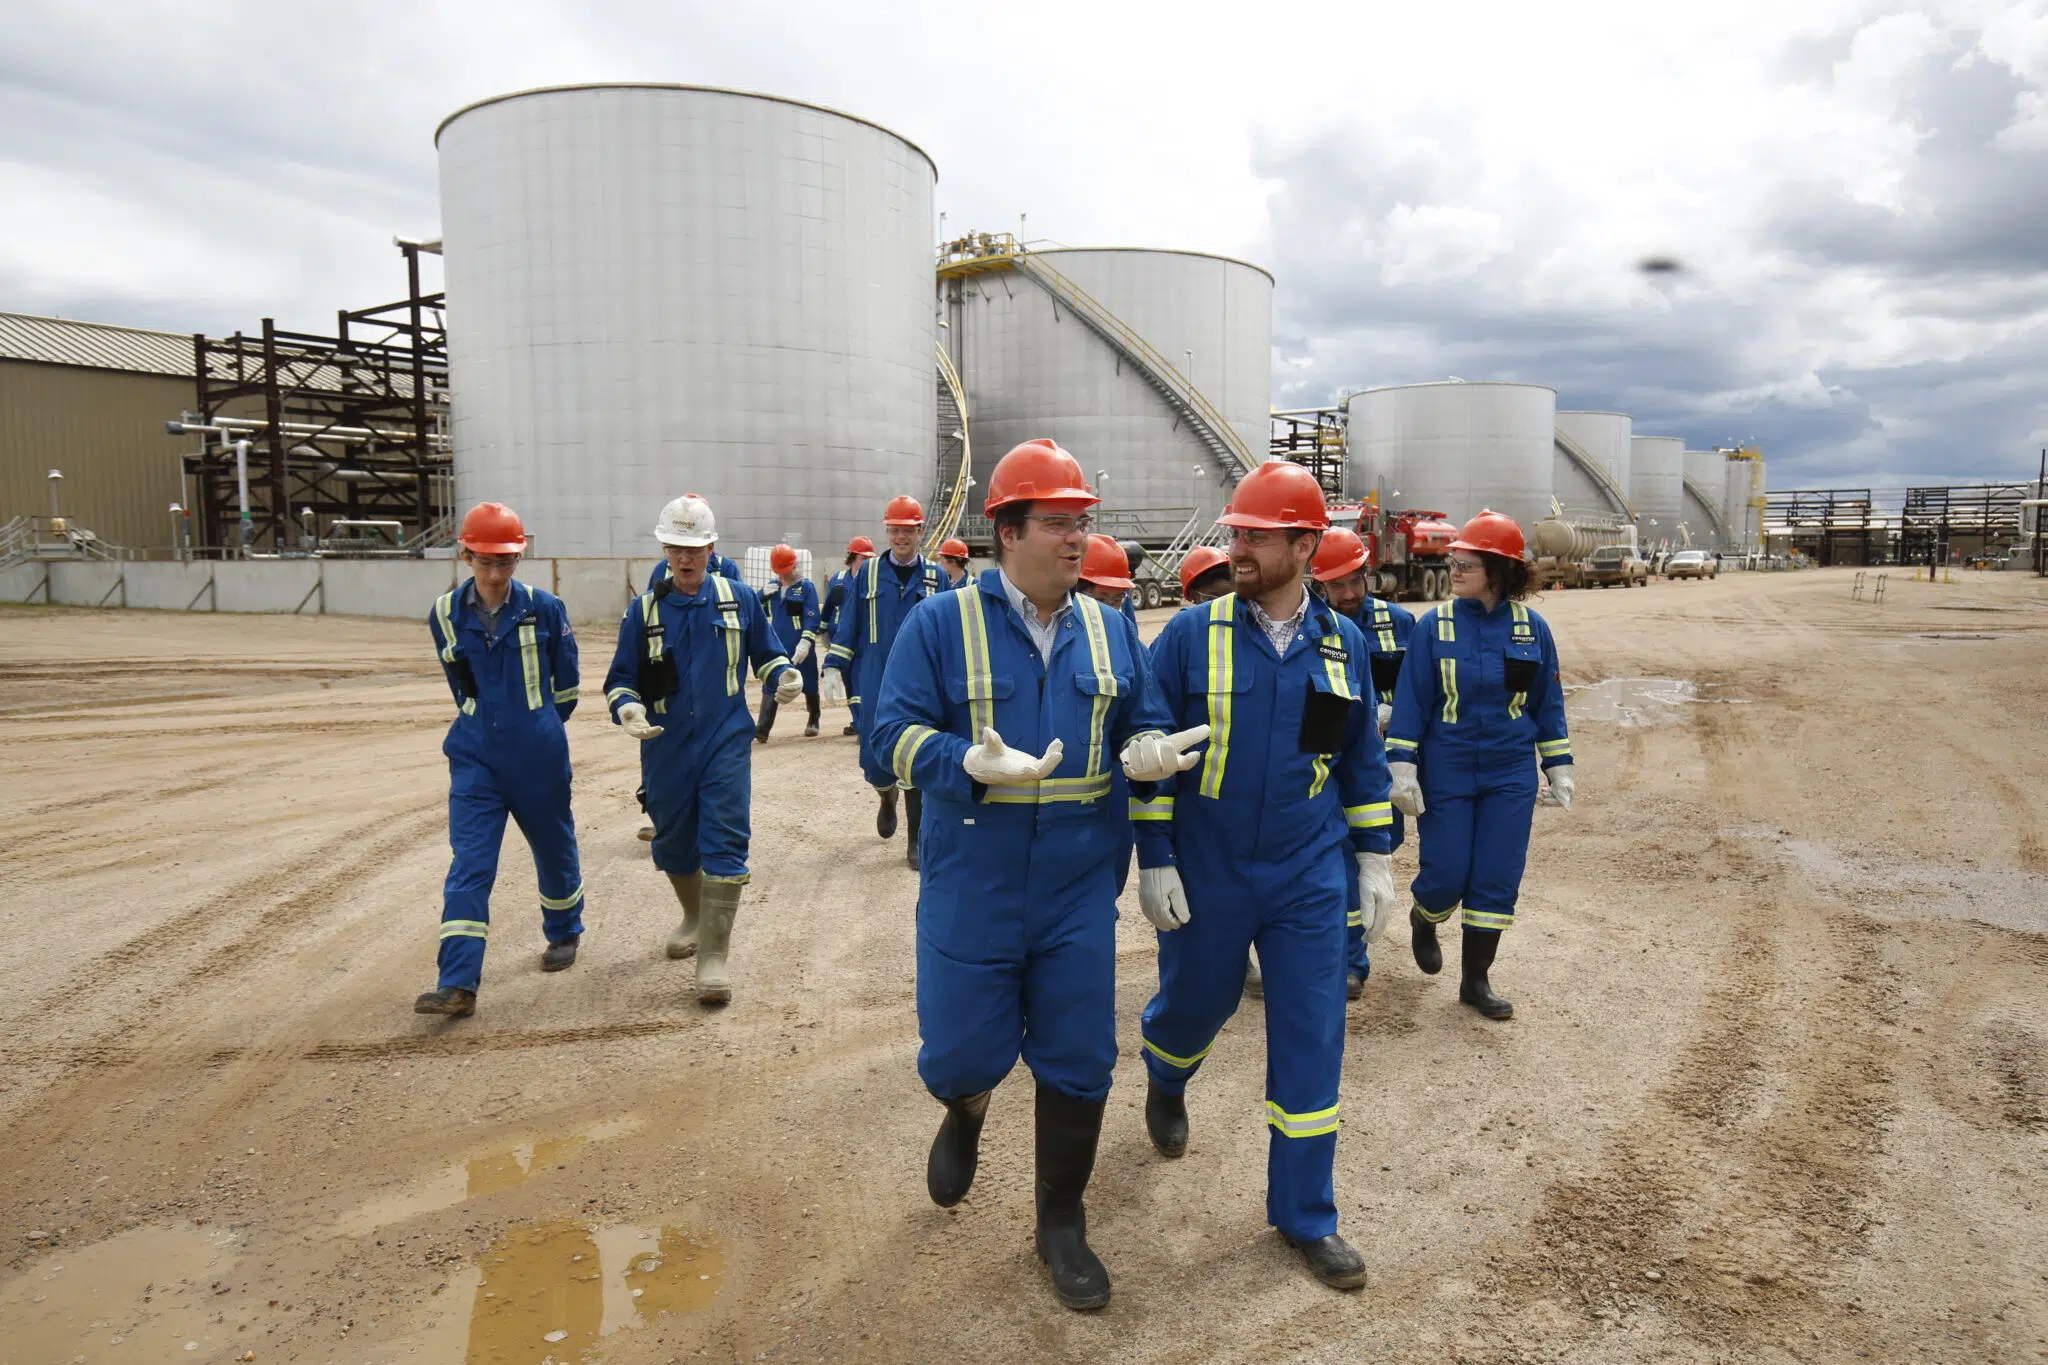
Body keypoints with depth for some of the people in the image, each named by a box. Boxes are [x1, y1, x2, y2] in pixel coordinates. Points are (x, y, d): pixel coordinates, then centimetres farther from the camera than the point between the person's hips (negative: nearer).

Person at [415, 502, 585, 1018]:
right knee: (469, 864, -8)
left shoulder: (544, 608, -9)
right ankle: (458, 984, -9)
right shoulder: (445, 615, -2)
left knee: (554, 846, 16)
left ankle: (564, 932, 42)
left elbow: (566, 683, 4)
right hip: (476, 755, 1)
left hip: (539, 754, -1)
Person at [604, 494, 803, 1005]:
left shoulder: (740, 599, 1)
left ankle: (713, 957, -5)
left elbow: (766, 655, 11)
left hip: (725, 742, -2)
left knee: (724, 844, -10)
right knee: (674, 843, 16)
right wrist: (627, 707, -19)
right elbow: (620, 678, 3)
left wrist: (784, 677, -12)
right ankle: (695, 918, 44)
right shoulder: (643, 610, 2)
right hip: (665, 749, 2)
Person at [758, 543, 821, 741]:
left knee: (809, 686, 10)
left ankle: (813, 721, 31)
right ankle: (761, 731, -8)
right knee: (770, 687, -3)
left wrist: (805, 643, -24)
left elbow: (812, 619, -13)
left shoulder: (806, 586, -6)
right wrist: (763, 596, -7)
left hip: (801, 650, -4)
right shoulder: (772, 587, 10)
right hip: (776, 648, 4)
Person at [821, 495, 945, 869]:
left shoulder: (935, 576, 4)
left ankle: (916, 841, 13)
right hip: (874, 682, 0)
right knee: (875, 760, 1)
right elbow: (848, 625, 5)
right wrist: (833, 667, -1)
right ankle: (887, 797, 38)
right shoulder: (869, 573, 4)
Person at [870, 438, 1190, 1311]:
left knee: (1078, 1061, 10)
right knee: (962, 1051, 6)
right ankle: (965, 1115, 47)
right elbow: (897, 733, -11)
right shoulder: (941, 624, -7)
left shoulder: (1110, 632, 5)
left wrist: (1149, 753, -14)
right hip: (970, 891, -3)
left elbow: (1141, 732, 11)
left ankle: (1062, 1224, 33)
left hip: (1078, 893, 3)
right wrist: (976, 765, -28)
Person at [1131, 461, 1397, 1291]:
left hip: (1308, 880, 2)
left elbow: (1362, 758, 10)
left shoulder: (1342, 643, 1)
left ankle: (1305, 1214, 23)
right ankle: (1164, 1079, 54)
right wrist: (1154, 862, -9)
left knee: (1311, 1042, 5)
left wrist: (1374, 856, 9)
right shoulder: (1191, 635, -9)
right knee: (1195, 1004, 17)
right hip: (1206, 879, -2)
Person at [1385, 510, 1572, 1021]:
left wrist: (1558, 767, 9)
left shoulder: (1533, 628, 0)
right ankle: (1423, 920, 36)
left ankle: (1475, 980, 19)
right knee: (1446, 875, 1)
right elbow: (1410, 701, -6)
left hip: (1511, 775, 2)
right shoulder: (1433, 626, -7)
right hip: (1446, 773, -2)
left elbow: (1548, 704, 9)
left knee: (1497, 879, 4)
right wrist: (1402, 768, -11)